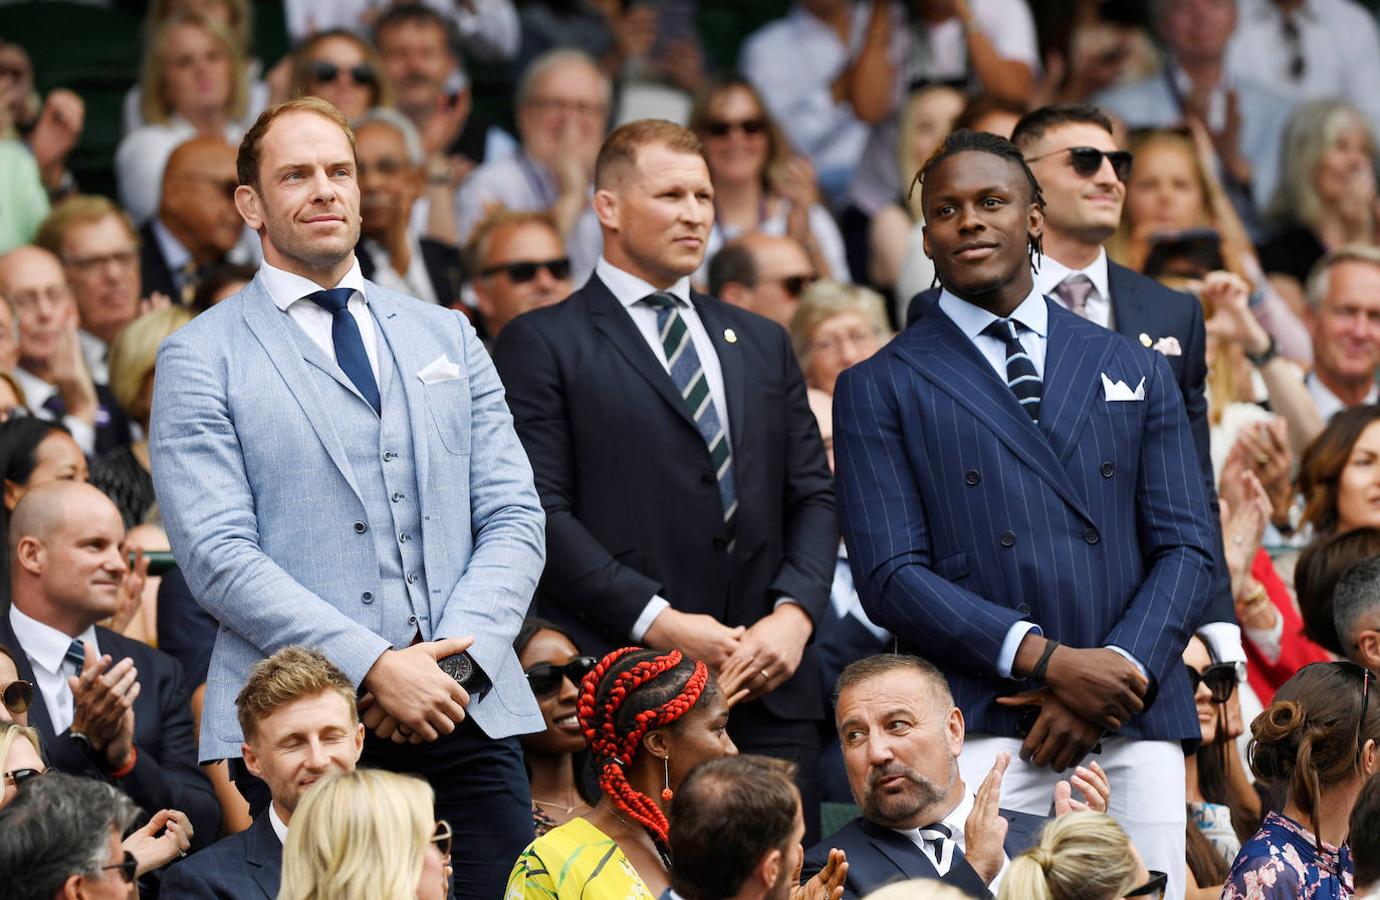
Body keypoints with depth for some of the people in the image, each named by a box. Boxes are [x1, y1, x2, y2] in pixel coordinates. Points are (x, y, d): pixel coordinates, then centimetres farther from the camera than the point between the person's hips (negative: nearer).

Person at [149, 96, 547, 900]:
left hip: (466, 708, 3)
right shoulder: (202, 360, 4)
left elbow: (514, 518, 12)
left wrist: (454, 656, -6)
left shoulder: (447, 338, 18)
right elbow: (218, 555, -6)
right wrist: (372, 666, -15)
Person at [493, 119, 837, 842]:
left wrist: (794, 611, -3)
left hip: (770, 690, 5)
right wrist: (658, 622, -14)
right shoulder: (541, 344, 3)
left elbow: (812, 497, 16)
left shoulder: (762, 344, 21)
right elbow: (541, 512, -6)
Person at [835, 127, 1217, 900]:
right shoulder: (879, 390, 8)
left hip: (1136, 733, 3)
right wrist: (1046, 660, -12)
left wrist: (1119, 670, -7)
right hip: (979, 739, -3)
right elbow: (890, 576, -2)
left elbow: (1188, 548, 11)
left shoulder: (1137, 372, 17)